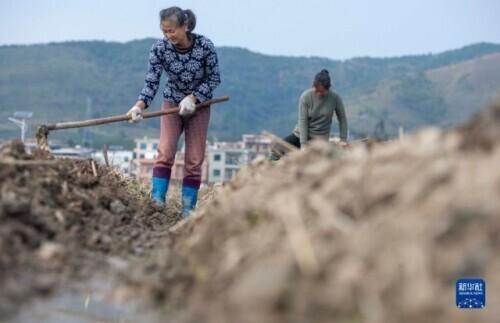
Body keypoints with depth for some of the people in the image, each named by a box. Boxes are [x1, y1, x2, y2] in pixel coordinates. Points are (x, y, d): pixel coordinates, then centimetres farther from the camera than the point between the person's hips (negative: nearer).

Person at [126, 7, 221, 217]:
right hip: (172, 103, 1)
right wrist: (139, 105, -33)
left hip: (199, 105, 0)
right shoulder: (159, 48, -17)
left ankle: (188, 209, 8)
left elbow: (214, 78, -10)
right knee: (165, 153, -15)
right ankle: (157, 203, -14)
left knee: (194, 160, 0)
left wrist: (192, 98, -22)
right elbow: (151, 82, -16)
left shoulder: (205, 46, -20)